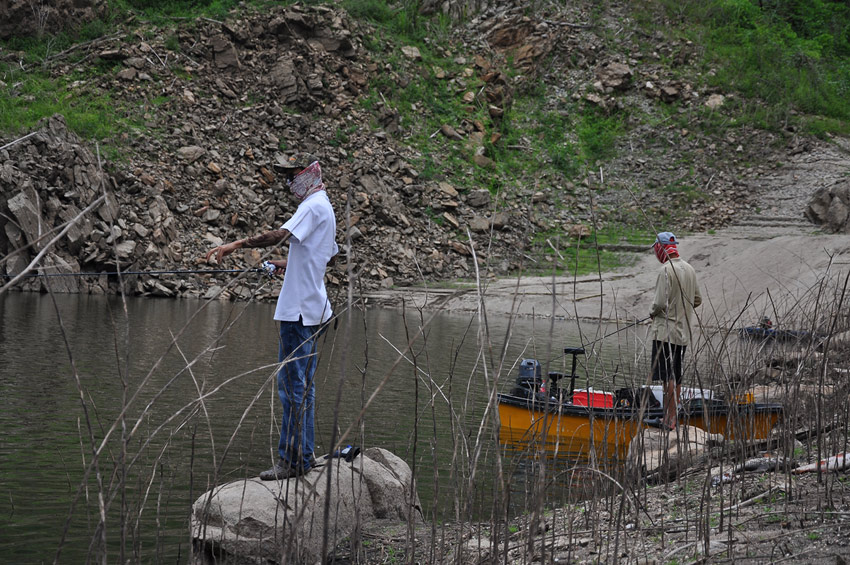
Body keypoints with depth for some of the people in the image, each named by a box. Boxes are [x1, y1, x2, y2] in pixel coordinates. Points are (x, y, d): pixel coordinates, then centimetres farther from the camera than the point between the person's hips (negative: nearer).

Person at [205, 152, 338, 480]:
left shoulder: (313, 207, -12)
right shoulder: (325, 208, 19)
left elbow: (280, 235, -27)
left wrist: (238, 244, -27)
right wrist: (290, 264, 22)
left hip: (300, 311, -11)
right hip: (312, 311, 11)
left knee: (293, 386, -7)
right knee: (302, 385, 15)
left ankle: (292, 460, -5)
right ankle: (304, 456, 20)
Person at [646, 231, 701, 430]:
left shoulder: (666, 270, -15)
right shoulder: (689, 269, 10)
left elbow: (660, 302, -19)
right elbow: (697, 300, 16)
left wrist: (652, 312, 1)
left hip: (666, 330, -8)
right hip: (683, 331, 8)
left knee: (668, 376, -6)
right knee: (676, 377, 11)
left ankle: (670, 420, -6)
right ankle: (668, 418, 18)